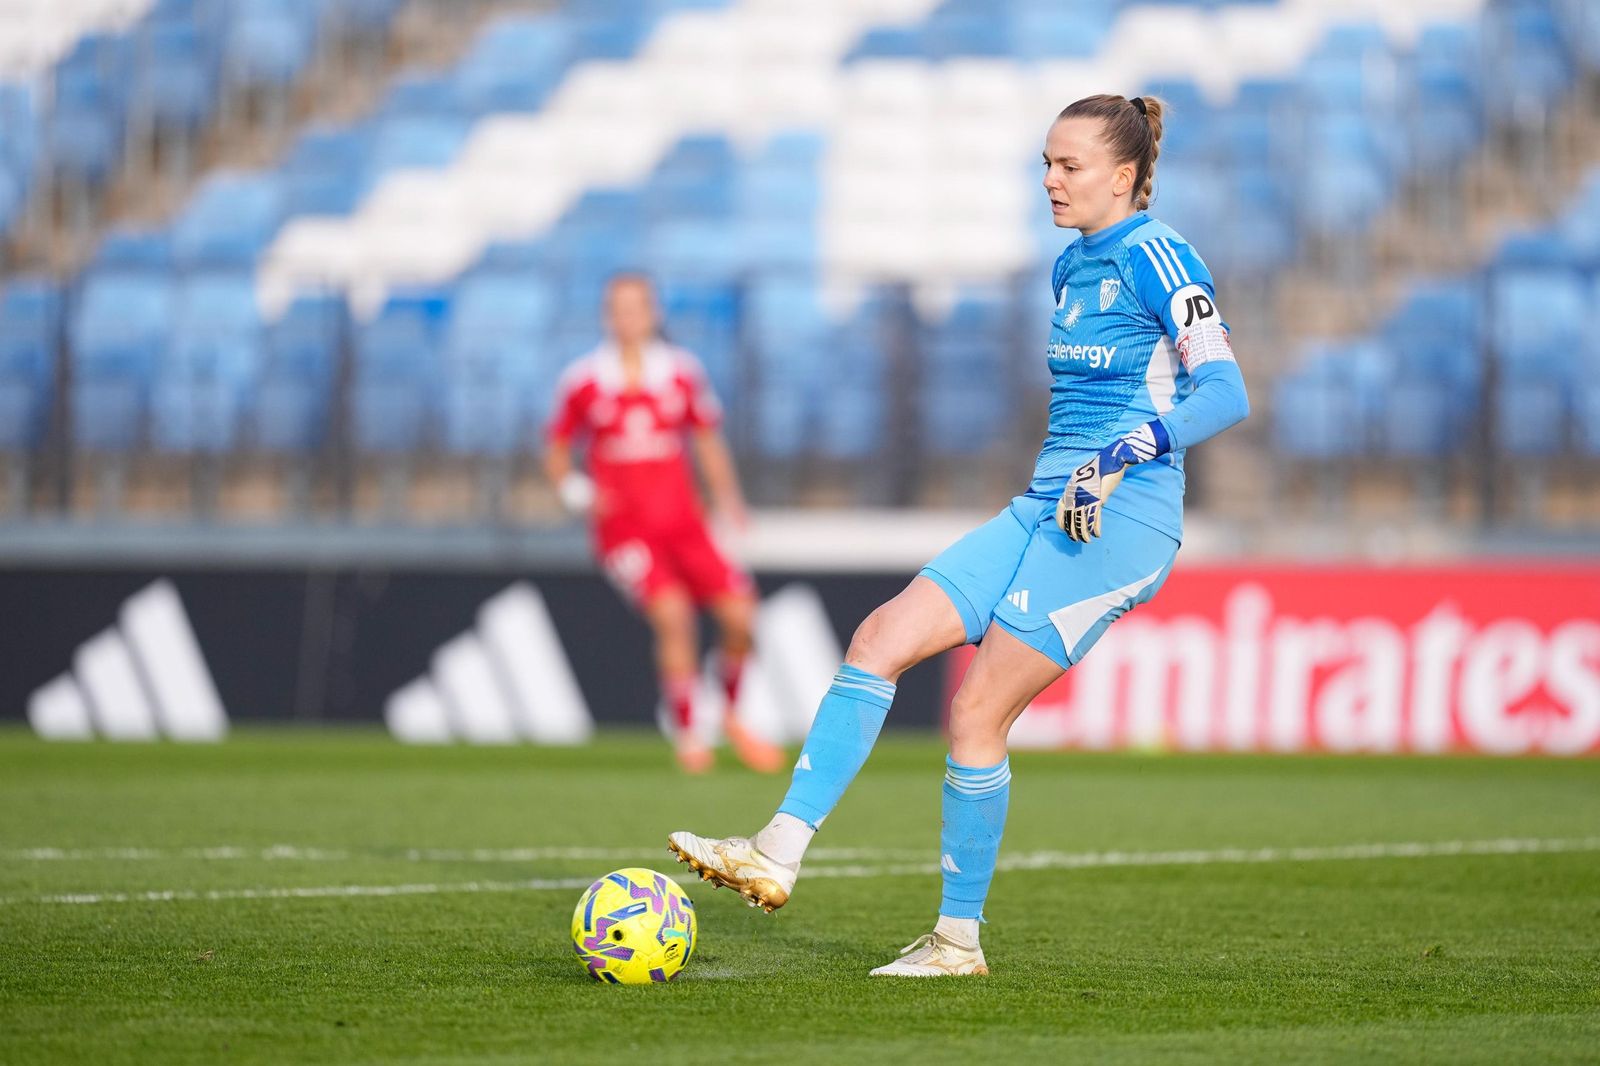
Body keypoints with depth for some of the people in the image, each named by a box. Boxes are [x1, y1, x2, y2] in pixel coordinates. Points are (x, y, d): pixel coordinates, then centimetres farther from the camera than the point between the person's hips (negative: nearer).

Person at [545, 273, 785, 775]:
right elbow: (556, 451, 9)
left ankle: (732, 716, 20)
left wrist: (727, 498, 2)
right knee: (673, 613, -24)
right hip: (623, 526, -3)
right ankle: (687, 734, -11)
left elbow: (709, 441, 16)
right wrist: (577, 491, -10)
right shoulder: (583, 382, -1)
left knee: (740, 615, -7)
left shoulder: (683, 372, 5)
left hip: (682, 522, 3)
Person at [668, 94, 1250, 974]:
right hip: (1044, 507, 9)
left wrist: (1124, 454, -26)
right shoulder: (1072, 266, 18)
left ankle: (960, 938, 1)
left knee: (978, 711, -10)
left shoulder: (1154, 258, -9)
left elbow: (1226, 393, -17)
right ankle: (779, 854, -12)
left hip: (1120, 521, -9)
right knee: (879, 639, -6)